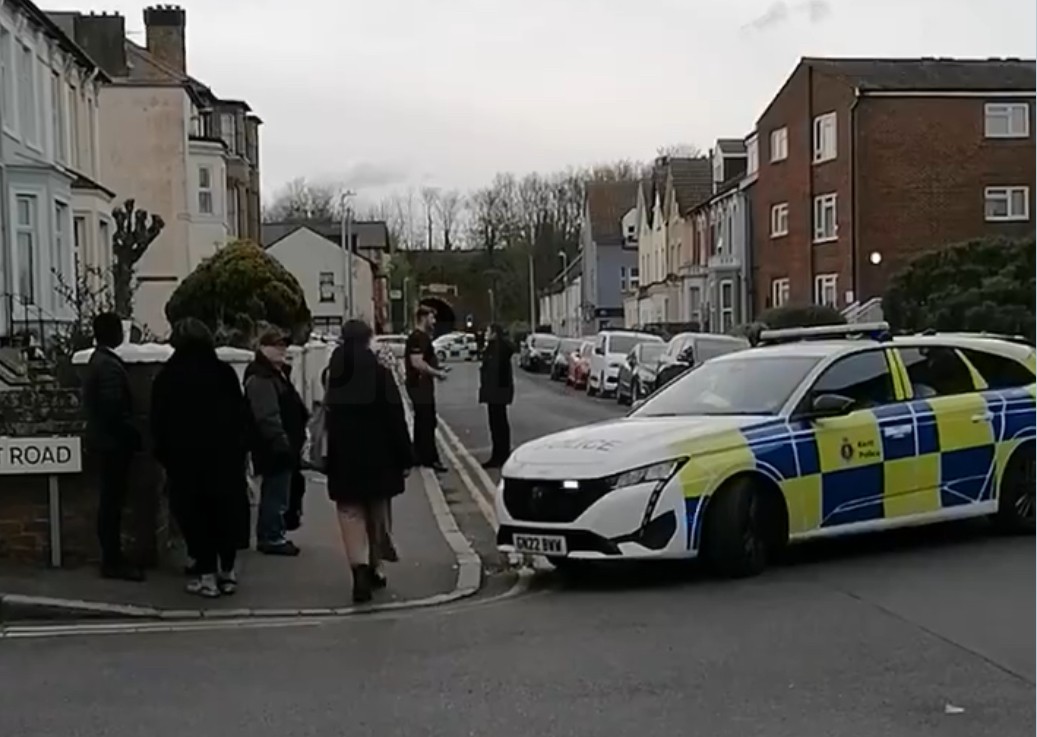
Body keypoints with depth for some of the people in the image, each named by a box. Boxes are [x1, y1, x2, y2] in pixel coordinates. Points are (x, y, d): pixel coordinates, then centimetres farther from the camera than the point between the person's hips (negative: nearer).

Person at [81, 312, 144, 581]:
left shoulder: (97, 361, 13)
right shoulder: (110, 365, -19)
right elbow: (114, 409, -24)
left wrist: (128, 434, 17)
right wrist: (134, 435, -12)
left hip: (104, 439, 10)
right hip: (113, 441, -10)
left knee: (110, 500, 14)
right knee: (113, 501, -5)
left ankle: (111, 557, 21)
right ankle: (113, 561, 0)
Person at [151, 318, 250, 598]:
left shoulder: (166, 378, -4)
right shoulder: (225, 373, 0)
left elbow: (158, 423, -2)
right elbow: (242, 415, 2)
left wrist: (164, 456, 7)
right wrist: (240, 448, 9)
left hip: (185, 458, -2)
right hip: (225, 456, 2)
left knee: (194, 514, 4)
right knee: (226, 512, 10)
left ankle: (206, 573, 1)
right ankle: (227, 569, 13)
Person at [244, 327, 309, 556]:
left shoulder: (275, 374, 19)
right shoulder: (260, 378, -16)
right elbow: (267, 417, -24)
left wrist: (296, 441, 23)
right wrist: (281, 442, -25)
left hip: (281, 446, 11)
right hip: (273, 448, -11)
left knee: (275, 493, 16)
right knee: (276, 493, -6)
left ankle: (271, 536, 25)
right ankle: (272, 537, 1)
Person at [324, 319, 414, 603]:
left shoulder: (333, 375, -2)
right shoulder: (380, 374, -9)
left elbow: (326, 419, -1)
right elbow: (395, 419, -8)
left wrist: (328, 460, 5)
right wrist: (404, 457, -3)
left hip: (343, 460, 1)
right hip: (377, 457, 0)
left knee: (350, 512, 2)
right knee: (377, 512, 15)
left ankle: (360, 567, -17)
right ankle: (374, 568, 24)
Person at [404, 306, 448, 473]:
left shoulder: (423, 337, 16)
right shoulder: (417, 338, -17)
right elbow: (417, 362, -25)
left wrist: (436, 371, 11)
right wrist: (437, 373, -18)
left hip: (423, 385, 11)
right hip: (419, 384, -11)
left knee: (423, 421, 15)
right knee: (426, 422, -8)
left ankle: (419, 456, 23)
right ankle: (430, 459, -6)